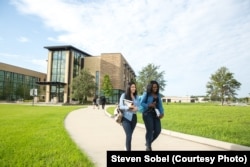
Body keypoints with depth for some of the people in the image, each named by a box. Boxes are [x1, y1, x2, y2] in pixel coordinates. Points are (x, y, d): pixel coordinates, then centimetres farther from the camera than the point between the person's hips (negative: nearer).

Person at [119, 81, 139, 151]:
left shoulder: (136, 96, 6)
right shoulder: (124, 95, -7)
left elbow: (139, 106, 7)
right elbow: (121, 106, -10)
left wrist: (136, 108, -15)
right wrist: (128, 107, -26)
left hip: (133, 117, 5)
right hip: (126, 118, -5)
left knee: (130, 134, 16)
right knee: (128, 135, -11)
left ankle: (126, 147, 37)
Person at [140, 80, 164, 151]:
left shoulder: (158, 95, 12)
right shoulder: (146, 94, -2)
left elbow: (160, 105, 9)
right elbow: (141, 103, -4)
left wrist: (162, 113, -5)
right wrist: (149, 105, -16)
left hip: (155, 114, 5)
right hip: (147, 114, -5)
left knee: (158, 130, 1)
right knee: (150, 130, -8)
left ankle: (148, 143, 26)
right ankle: (148, 146, 13)